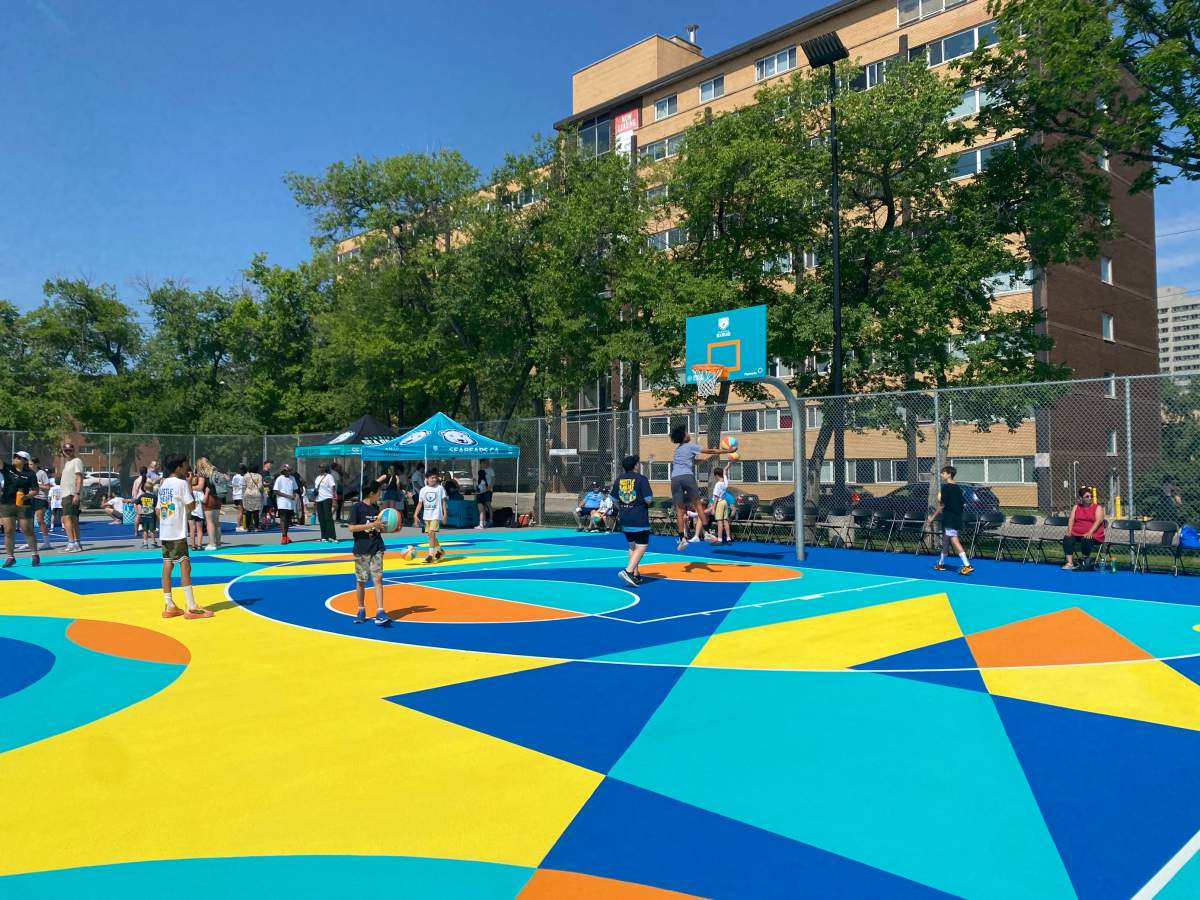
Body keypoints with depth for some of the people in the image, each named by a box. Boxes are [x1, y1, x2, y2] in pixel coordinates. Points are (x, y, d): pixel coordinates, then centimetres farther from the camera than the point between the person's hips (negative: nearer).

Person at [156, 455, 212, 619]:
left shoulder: (163, 484, 14)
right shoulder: (182, 483, -9)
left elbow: (158, 510, 15)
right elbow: (191, 506, -10)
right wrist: (190, 486, -2)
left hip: (164, 532, 8)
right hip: (178, 532, -8)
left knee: (167, 565, 8)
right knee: (185, 566, -7)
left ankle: (169, 607, 11)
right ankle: (191, 608, -8)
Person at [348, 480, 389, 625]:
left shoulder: (375, 507, 10)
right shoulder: (357, 507, -9)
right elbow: (352, 528, -16)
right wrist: (372, 525, -21)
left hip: (377, 548, 4)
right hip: (361, 549, -4)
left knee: (378, 579, -5)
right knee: (360, 581, 8)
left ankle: (380, 613, -9)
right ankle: (361, 611, 23)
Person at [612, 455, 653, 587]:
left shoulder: (620, 479, 7)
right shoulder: (641, 479, -10)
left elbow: (614, 498, 12)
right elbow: (648, 500, -13)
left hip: (624, 518, 7)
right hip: (639, 519, -7)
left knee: (632, 545, 19)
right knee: (641, 546, -3)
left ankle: (635, 574, 23)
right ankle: (628, 571, -19)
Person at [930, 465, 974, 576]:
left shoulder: (945, 487, -11)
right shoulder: (957, 488, 14)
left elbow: (942, 505, -13)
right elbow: (960, 504, 16)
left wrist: (932, 517, -7)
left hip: (949, 520, -9)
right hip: (957, 519, 9)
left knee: (954, 541, -12)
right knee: (945, 541, 16)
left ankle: (967, 565, -19)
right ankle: (940, 564, 26)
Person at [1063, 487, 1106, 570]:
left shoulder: (1098, 507, 6)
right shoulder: (1076, 507, 18)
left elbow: (1098, 521, -9)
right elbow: (1071, 520, 10)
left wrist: (1090, 533, -25)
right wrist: (1069, 531, -10)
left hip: (1093, 535, -4)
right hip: (1076, 534, 4)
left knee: (1086, 540, -36)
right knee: (1067, 539, -27)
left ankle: (1085, 562, -16)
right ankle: (1069, 563, -30)